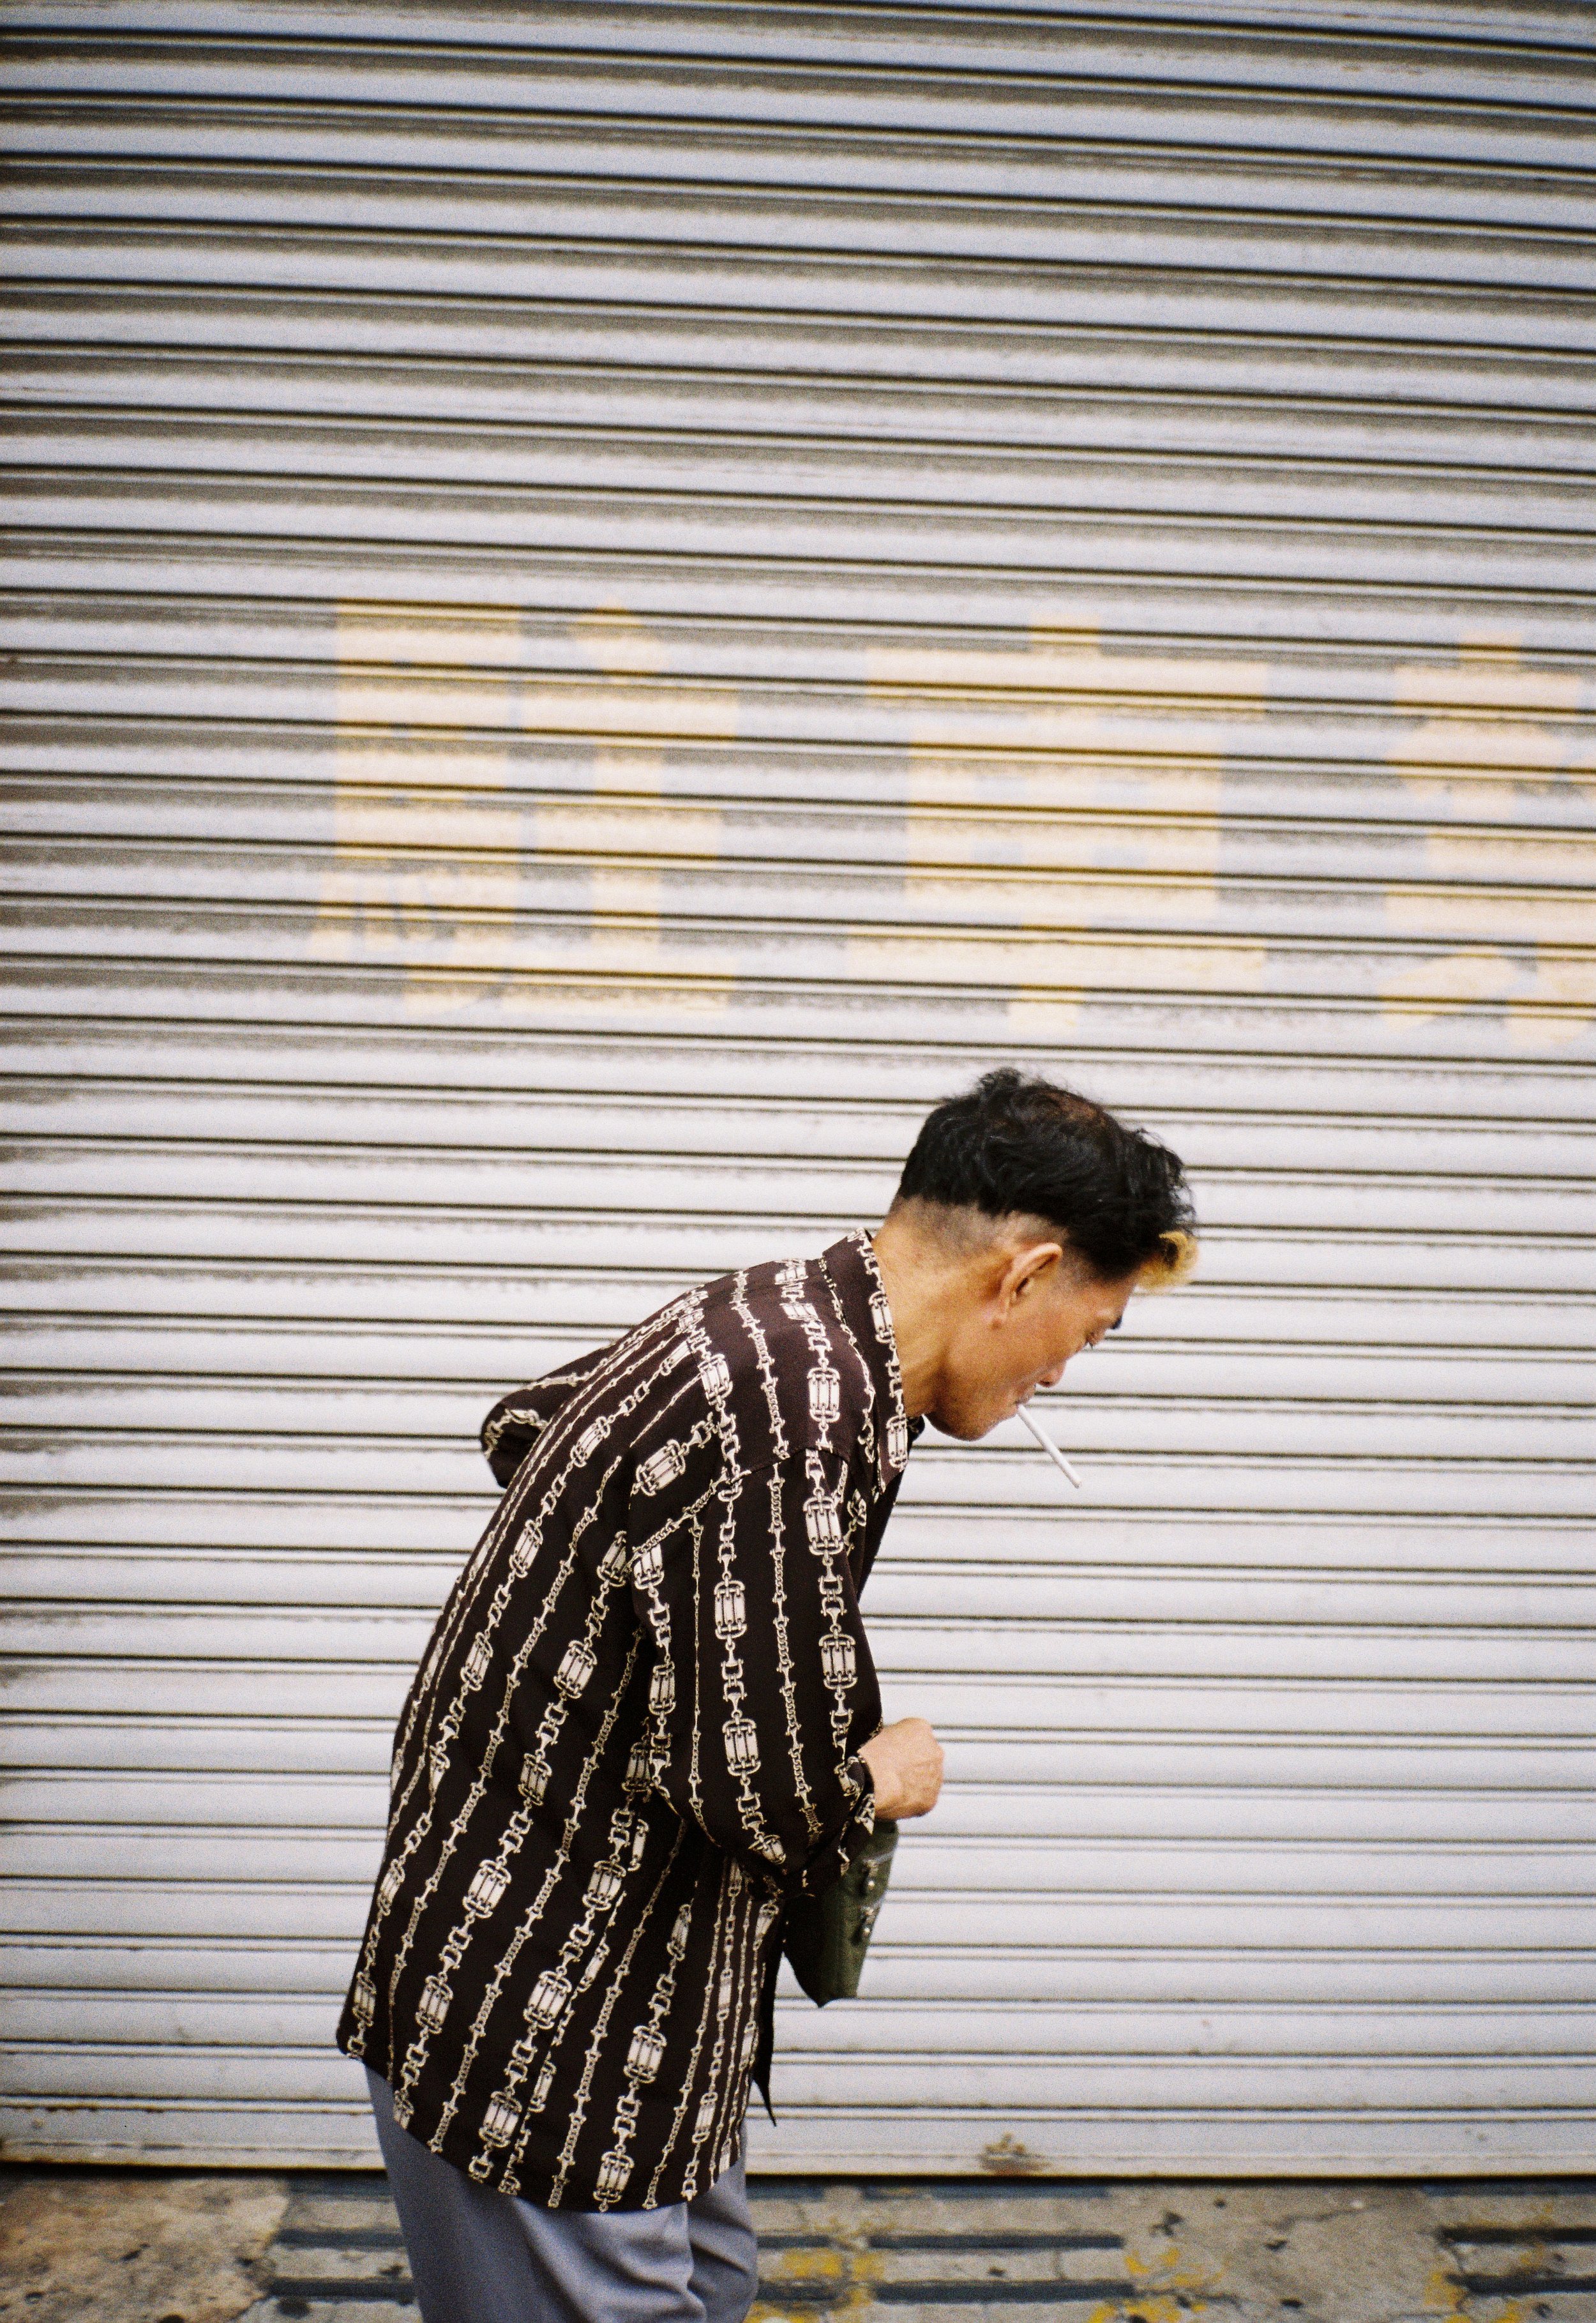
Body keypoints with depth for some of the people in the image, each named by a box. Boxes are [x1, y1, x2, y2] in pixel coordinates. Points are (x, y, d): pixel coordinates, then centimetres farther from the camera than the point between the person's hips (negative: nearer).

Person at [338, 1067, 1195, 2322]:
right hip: (533, 2021, -10)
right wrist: (877, 1780, -8)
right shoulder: (805, 1402, -30)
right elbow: (749, 1785, -29)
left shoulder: (765, 1317, 2)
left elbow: (522, 1424, 19)